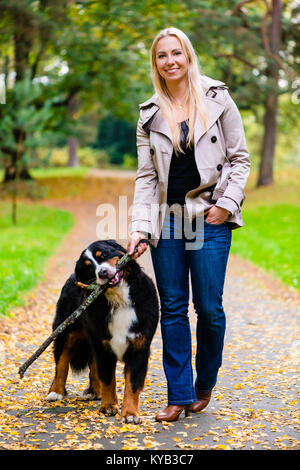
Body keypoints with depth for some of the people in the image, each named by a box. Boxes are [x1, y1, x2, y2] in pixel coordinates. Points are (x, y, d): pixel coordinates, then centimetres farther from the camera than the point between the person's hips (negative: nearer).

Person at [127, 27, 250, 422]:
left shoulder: (217, 99, 2)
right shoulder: (149, 114, 8)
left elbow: (240, 158, 4)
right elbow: (146, 176, 6)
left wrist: (226, 203, -8)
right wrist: (140, 227, -4)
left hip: (210, 218, -2)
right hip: (167, 220, 3)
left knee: (209, 307, -1)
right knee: (172, 308, 4)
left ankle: (205, 385, 22)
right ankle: (180, 395, 12)